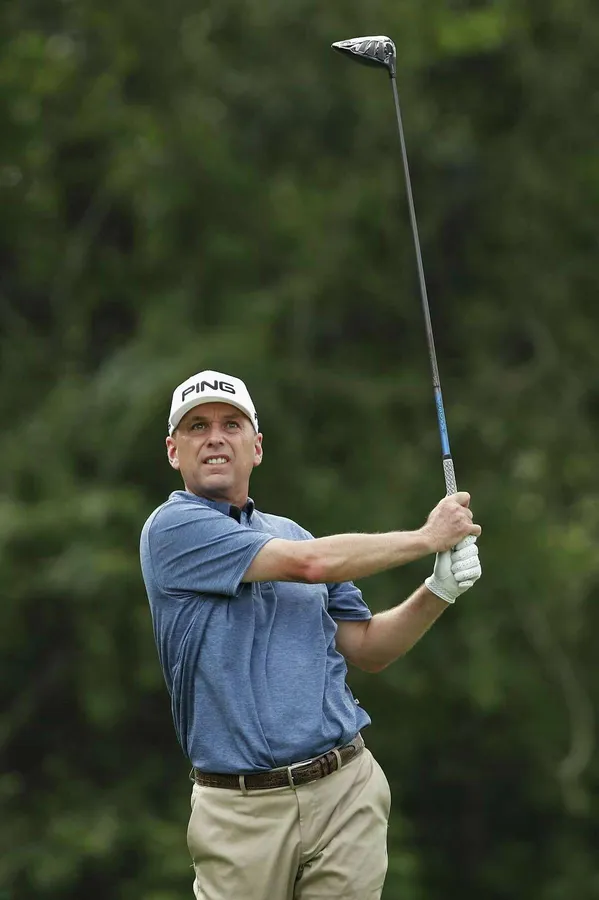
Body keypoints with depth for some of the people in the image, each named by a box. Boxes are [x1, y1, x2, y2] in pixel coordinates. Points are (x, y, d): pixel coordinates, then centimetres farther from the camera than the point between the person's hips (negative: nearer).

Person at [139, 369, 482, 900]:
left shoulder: (291, 534, 16)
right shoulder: (173, 528, -3)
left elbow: (368, 650, 18)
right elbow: (309, 563, -12)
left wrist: (438, 592, 1)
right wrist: (426, 538, -2)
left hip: (347, 791, 5)